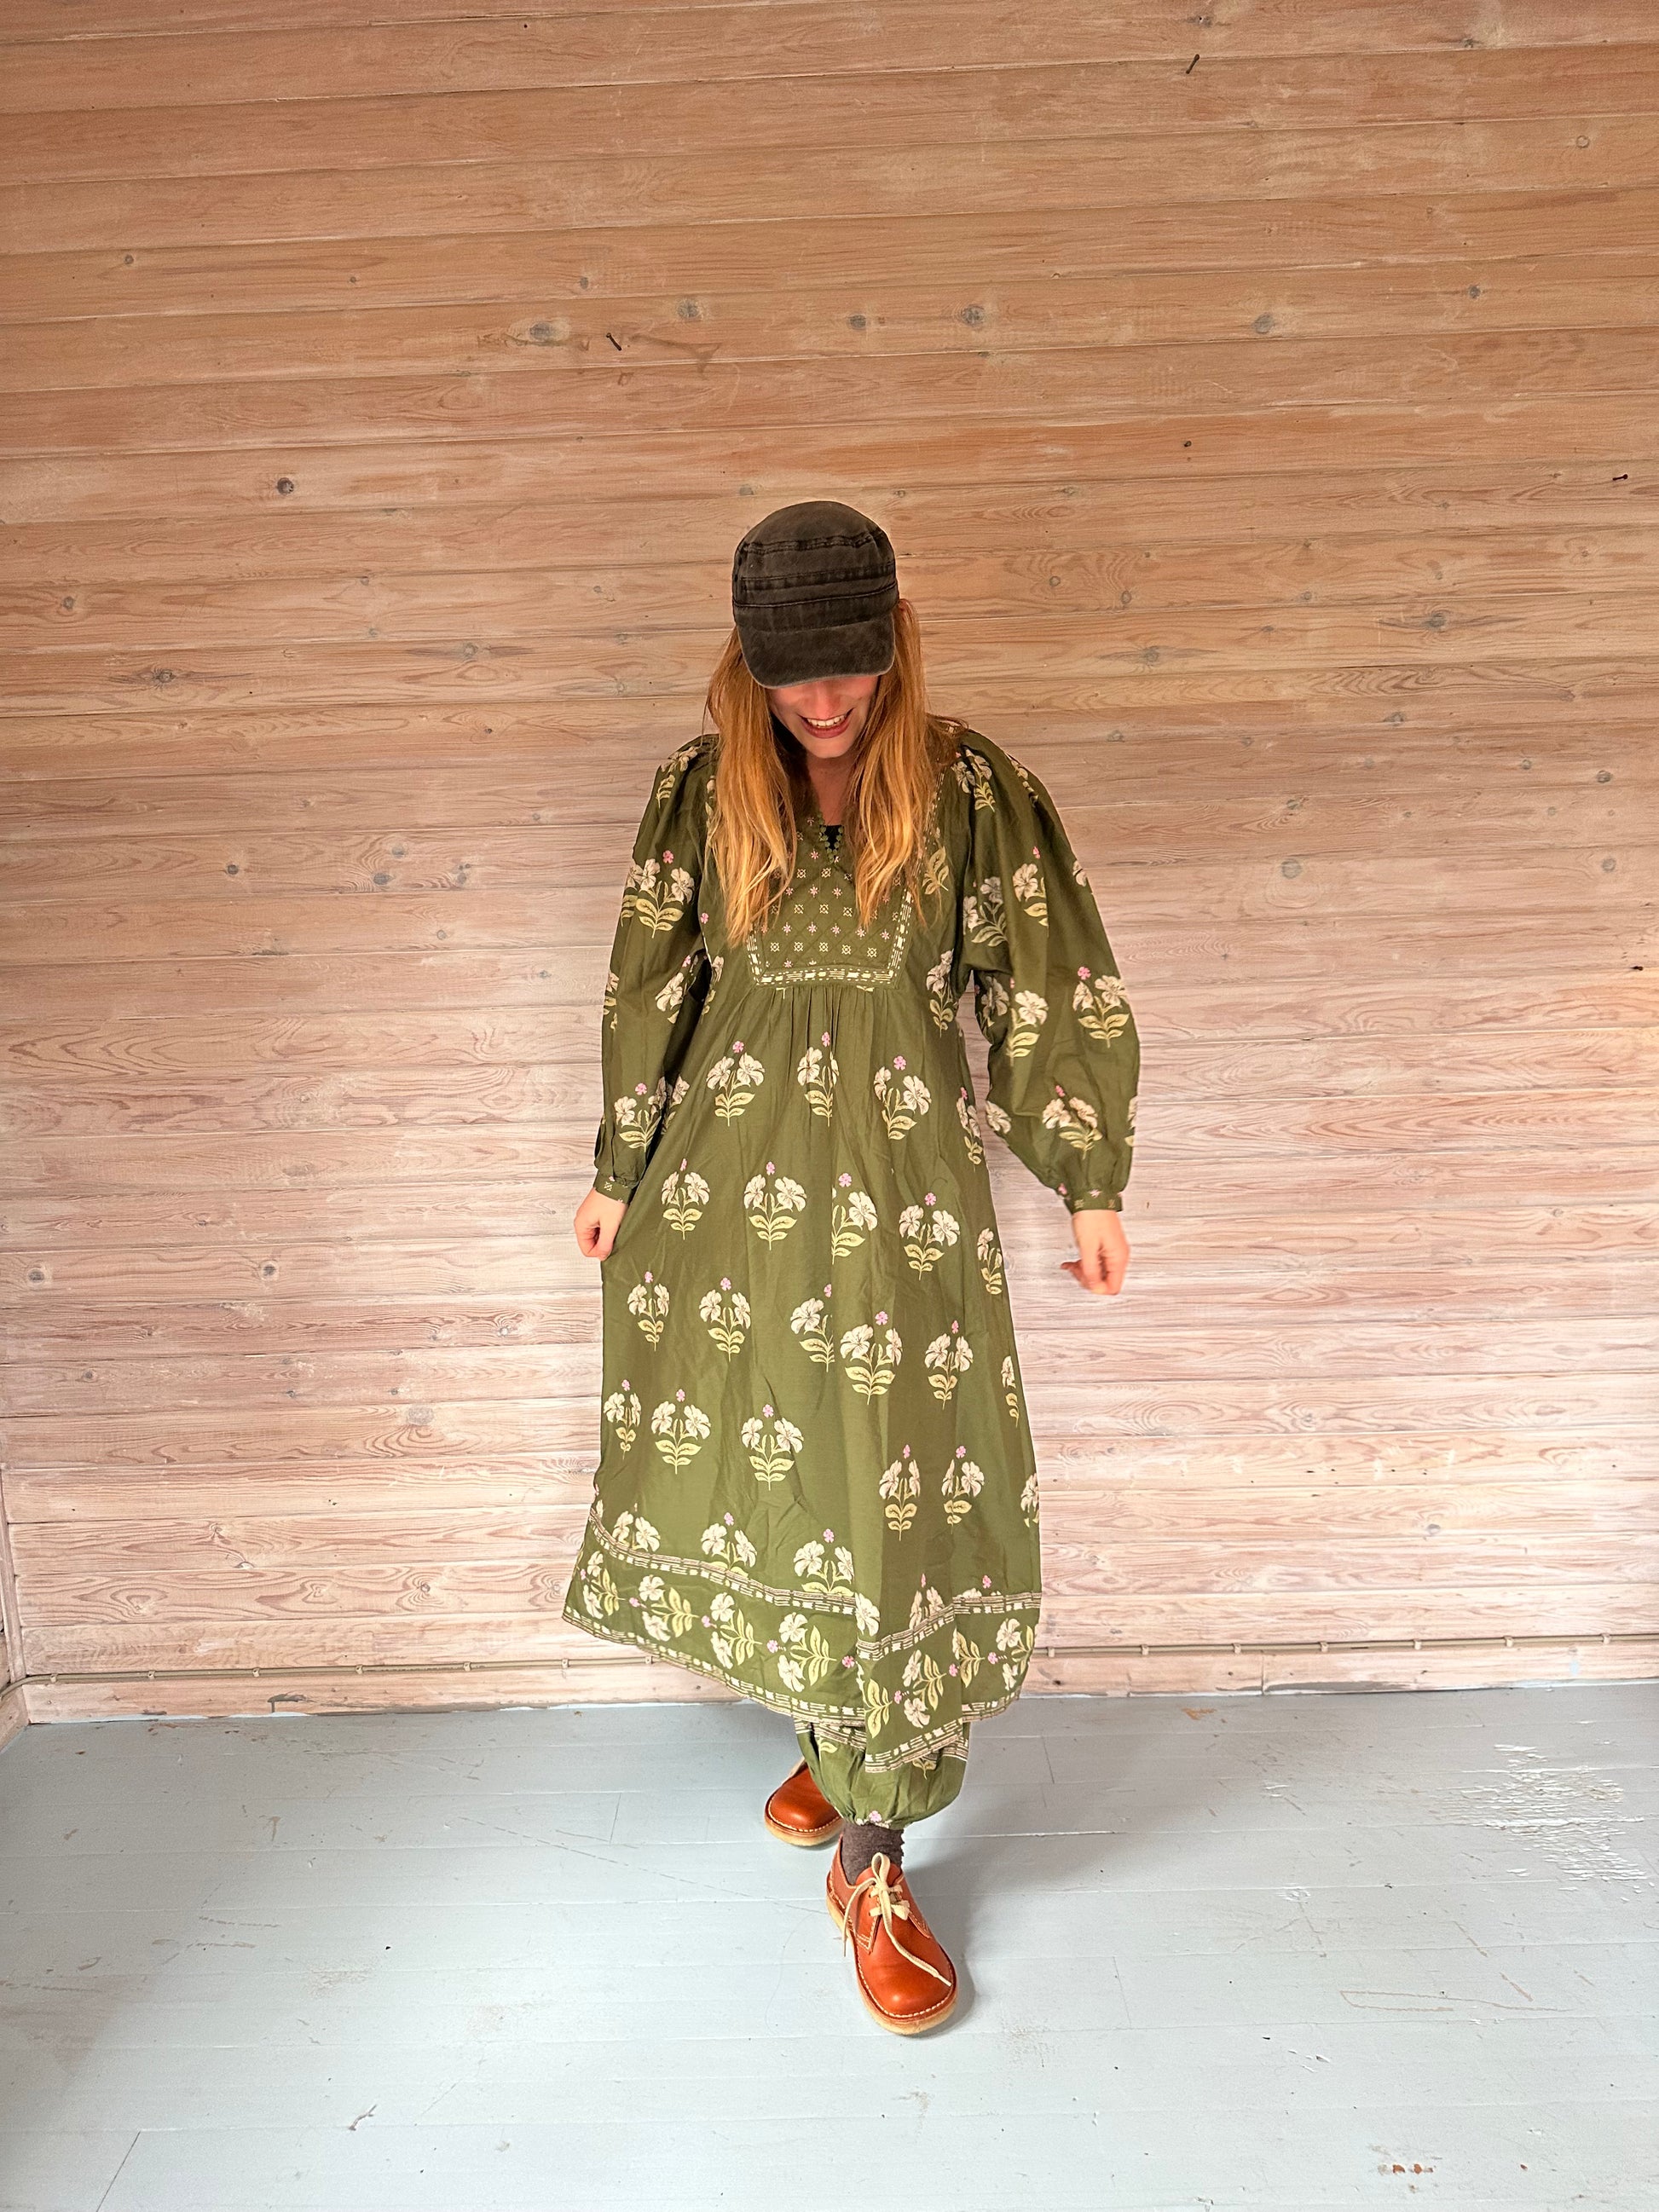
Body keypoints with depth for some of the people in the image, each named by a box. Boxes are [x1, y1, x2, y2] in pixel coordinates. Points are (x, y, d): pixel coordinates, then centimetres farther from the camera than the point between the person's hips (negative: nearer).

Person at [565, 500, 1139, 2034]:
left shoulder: (972, 789, -3)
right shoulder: (702, 793, 3)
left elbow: (1058, 994, 1)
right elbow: (648, 992, 10)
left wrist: (1094, 1183, 2)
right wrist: (618, 1174, 13)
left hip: (901, 1182, -2)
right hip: (729, 1176, 3)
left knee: (895, 1484, -2)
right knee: (754, 1452, 11)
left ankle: (875, 1859, 13)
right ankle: (833, 1735, 37)